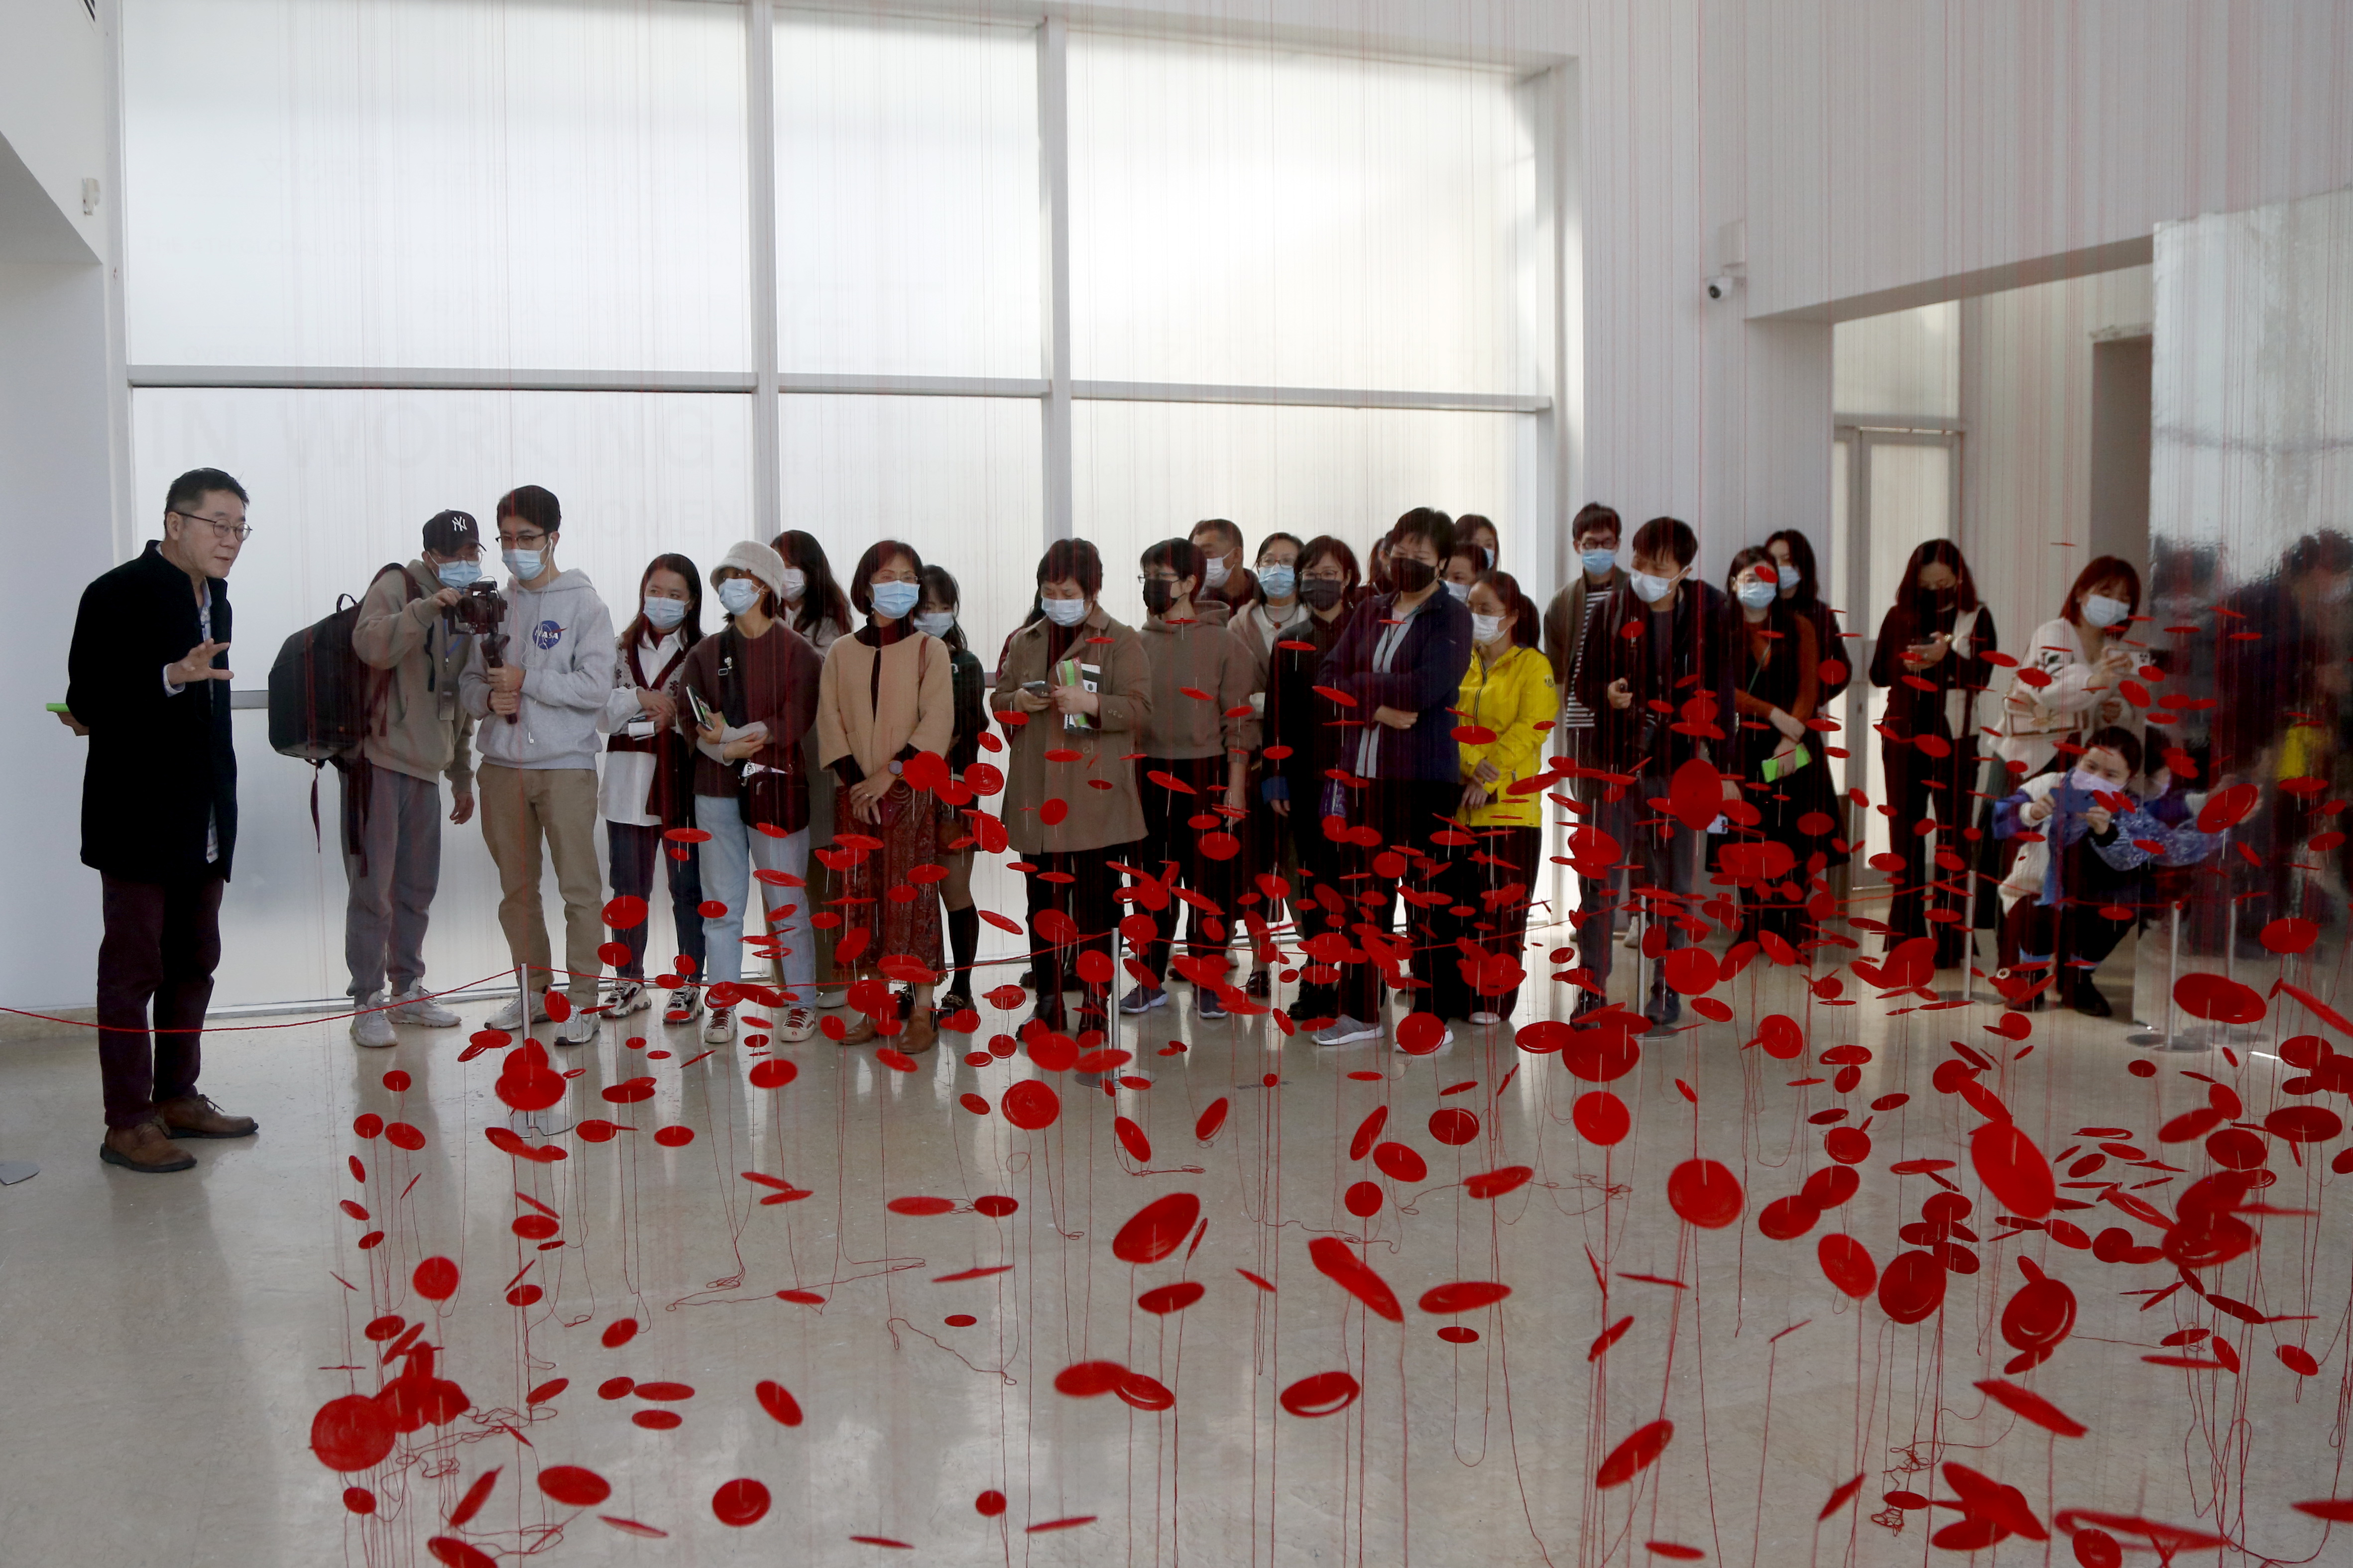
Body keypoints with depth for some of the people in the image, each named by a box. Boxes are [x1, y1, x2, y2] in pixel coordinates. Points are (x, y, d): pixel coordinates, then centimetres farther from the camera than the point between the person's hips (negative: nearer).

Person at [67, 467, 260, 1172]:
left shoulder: (213, 600, 14)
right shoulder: (117, 595, -11)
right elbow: (86, 702, -17)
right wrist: (171, 677, -31)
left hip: (202, 825, 8)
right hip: (140, 822, -8)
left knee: (195, 962, 14)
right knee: (133, 969, -2)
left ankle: (176, 1096, 25)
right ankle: (127, 1123, 4)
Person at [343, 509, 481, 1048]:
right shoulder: (397, 587, -5)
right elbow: (370, 645, -26)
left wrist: (463, 776, 24)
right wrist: (426, 608, -30)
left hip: (426, 767, 7)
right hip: (379, 760, -7)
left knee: (418, 887, 12)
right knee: (373, 887, -4)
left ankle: (407, 989, 24)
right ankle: (368, 1003, 2)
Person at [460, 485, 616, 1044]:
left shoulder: (584, 604, -3)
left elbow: (596, 685, -12)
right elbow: (469, 680, 13)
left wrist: (526, 680, -12)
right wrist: (488, 698, -8)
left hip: (566, 765, -5)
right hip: (502, 766, 5)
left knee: (580, 886, -3)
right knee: (516, 888, 12)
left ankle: (583, 998, 5)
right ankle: (533, 989, 24)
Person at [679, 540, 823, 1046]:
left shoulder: (796, 650, 2)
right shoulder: (707, 652, 14)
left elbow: (795, 723, -7)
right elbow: (691, 719, 4)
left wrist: (734, 734, -13)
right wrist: (728, 749, -13)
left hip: (776, 788, -4)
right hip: (716, 789, 4)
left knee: (786, 899, -1)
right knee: (720, 902, 5)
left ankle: (801, 1002, 8)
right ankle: (722, 1005, 11)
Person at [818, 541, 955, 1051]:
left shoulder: (929, 650, 1)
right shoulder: (841, 652, 9)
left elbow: (937, 723, -7)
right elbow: (830, 720, 4)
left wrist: (890, 772, -15)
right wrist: (854, 781, -9)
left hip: (912, 793, -3)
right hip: (856, 795, 3)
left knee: (914, 897, -3)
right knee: (864, 898, 5)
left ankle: (921, 1010, 2)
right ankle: (873, 1006, 14)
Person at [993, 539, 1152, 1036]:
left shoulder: (1121, 642, 1)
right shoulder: (1024, 641, 14)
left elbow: (1139, 709, -7)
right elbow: (997, 700, 17)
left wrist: (1091, 703, -23)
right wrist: (1017, 701, -6)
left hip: (1096, 797, -4)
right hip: (1038, 798, 4)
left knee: (1096, 906, -1)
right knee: (1044, 905, 9)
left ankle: (1096, 1005, 7)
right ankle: (1048, 1002, 20)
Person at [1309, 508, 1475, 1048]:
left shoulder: (1451, 616, -2)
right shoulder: (1371, 613, 15)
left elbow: (1428, 686, -17)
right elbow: (1327, 679, 5)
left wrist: (1358, 685, -6)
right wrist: (1379, 706, -11)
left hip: (1423, 777, -5)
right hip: (1362, 774, 5)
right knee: (1365, 895, 9)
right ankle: (1360, 1013, 18)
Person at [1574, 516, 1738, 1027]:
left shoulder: (1712, 612, 0)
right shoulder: (1610, 611, 1)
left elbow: (1721, 693, 3)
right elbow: (1585, 682, 8)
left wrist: (1720, 764, -1)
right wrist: (1606, 693, -15)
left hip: (1681, 765, 0)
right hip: (1617, 761, 0)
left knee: (1673, 882, 6)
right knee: (1598, 878, -3)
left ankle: (1667, 990, 18)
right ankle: (1593, 989, 6)